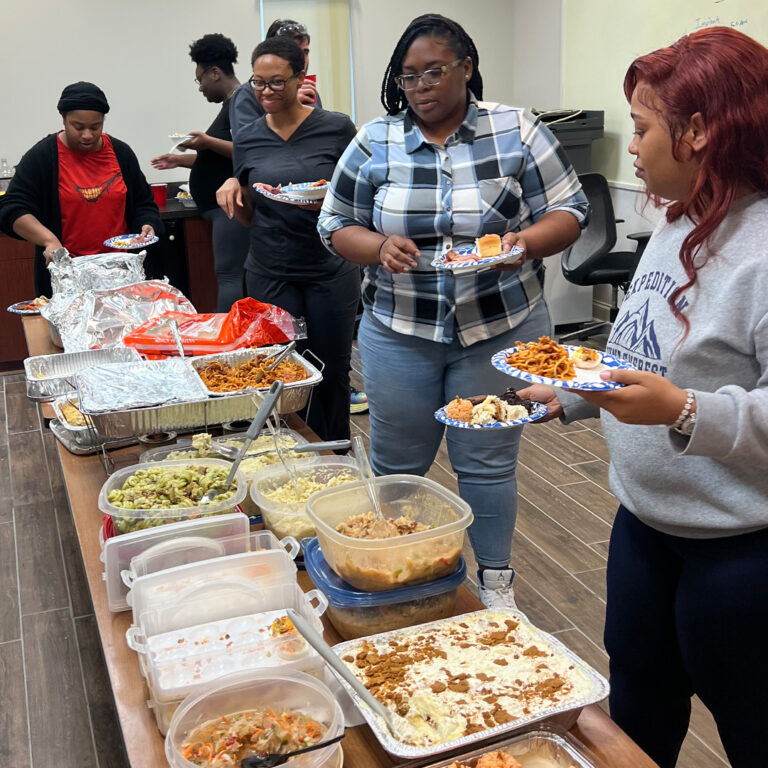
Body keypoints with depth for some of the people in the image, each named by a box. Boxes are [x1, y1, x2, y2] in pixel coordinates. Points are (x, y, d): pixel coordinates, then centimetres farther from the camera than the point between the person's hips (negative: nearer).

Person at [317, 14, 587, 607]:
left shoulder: (516, 131, -2)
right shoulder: (375, 143, 1)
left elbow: (567, 212, 0)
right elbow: (337, 225, 5)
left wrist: (523, 242, -21)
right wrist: (381, 247, -16)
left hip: (499, 331, -1)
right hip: (399, 332, 2)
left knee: (488, 464, 9)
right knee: (397, 466, 12)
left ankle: (496, 580, 30)